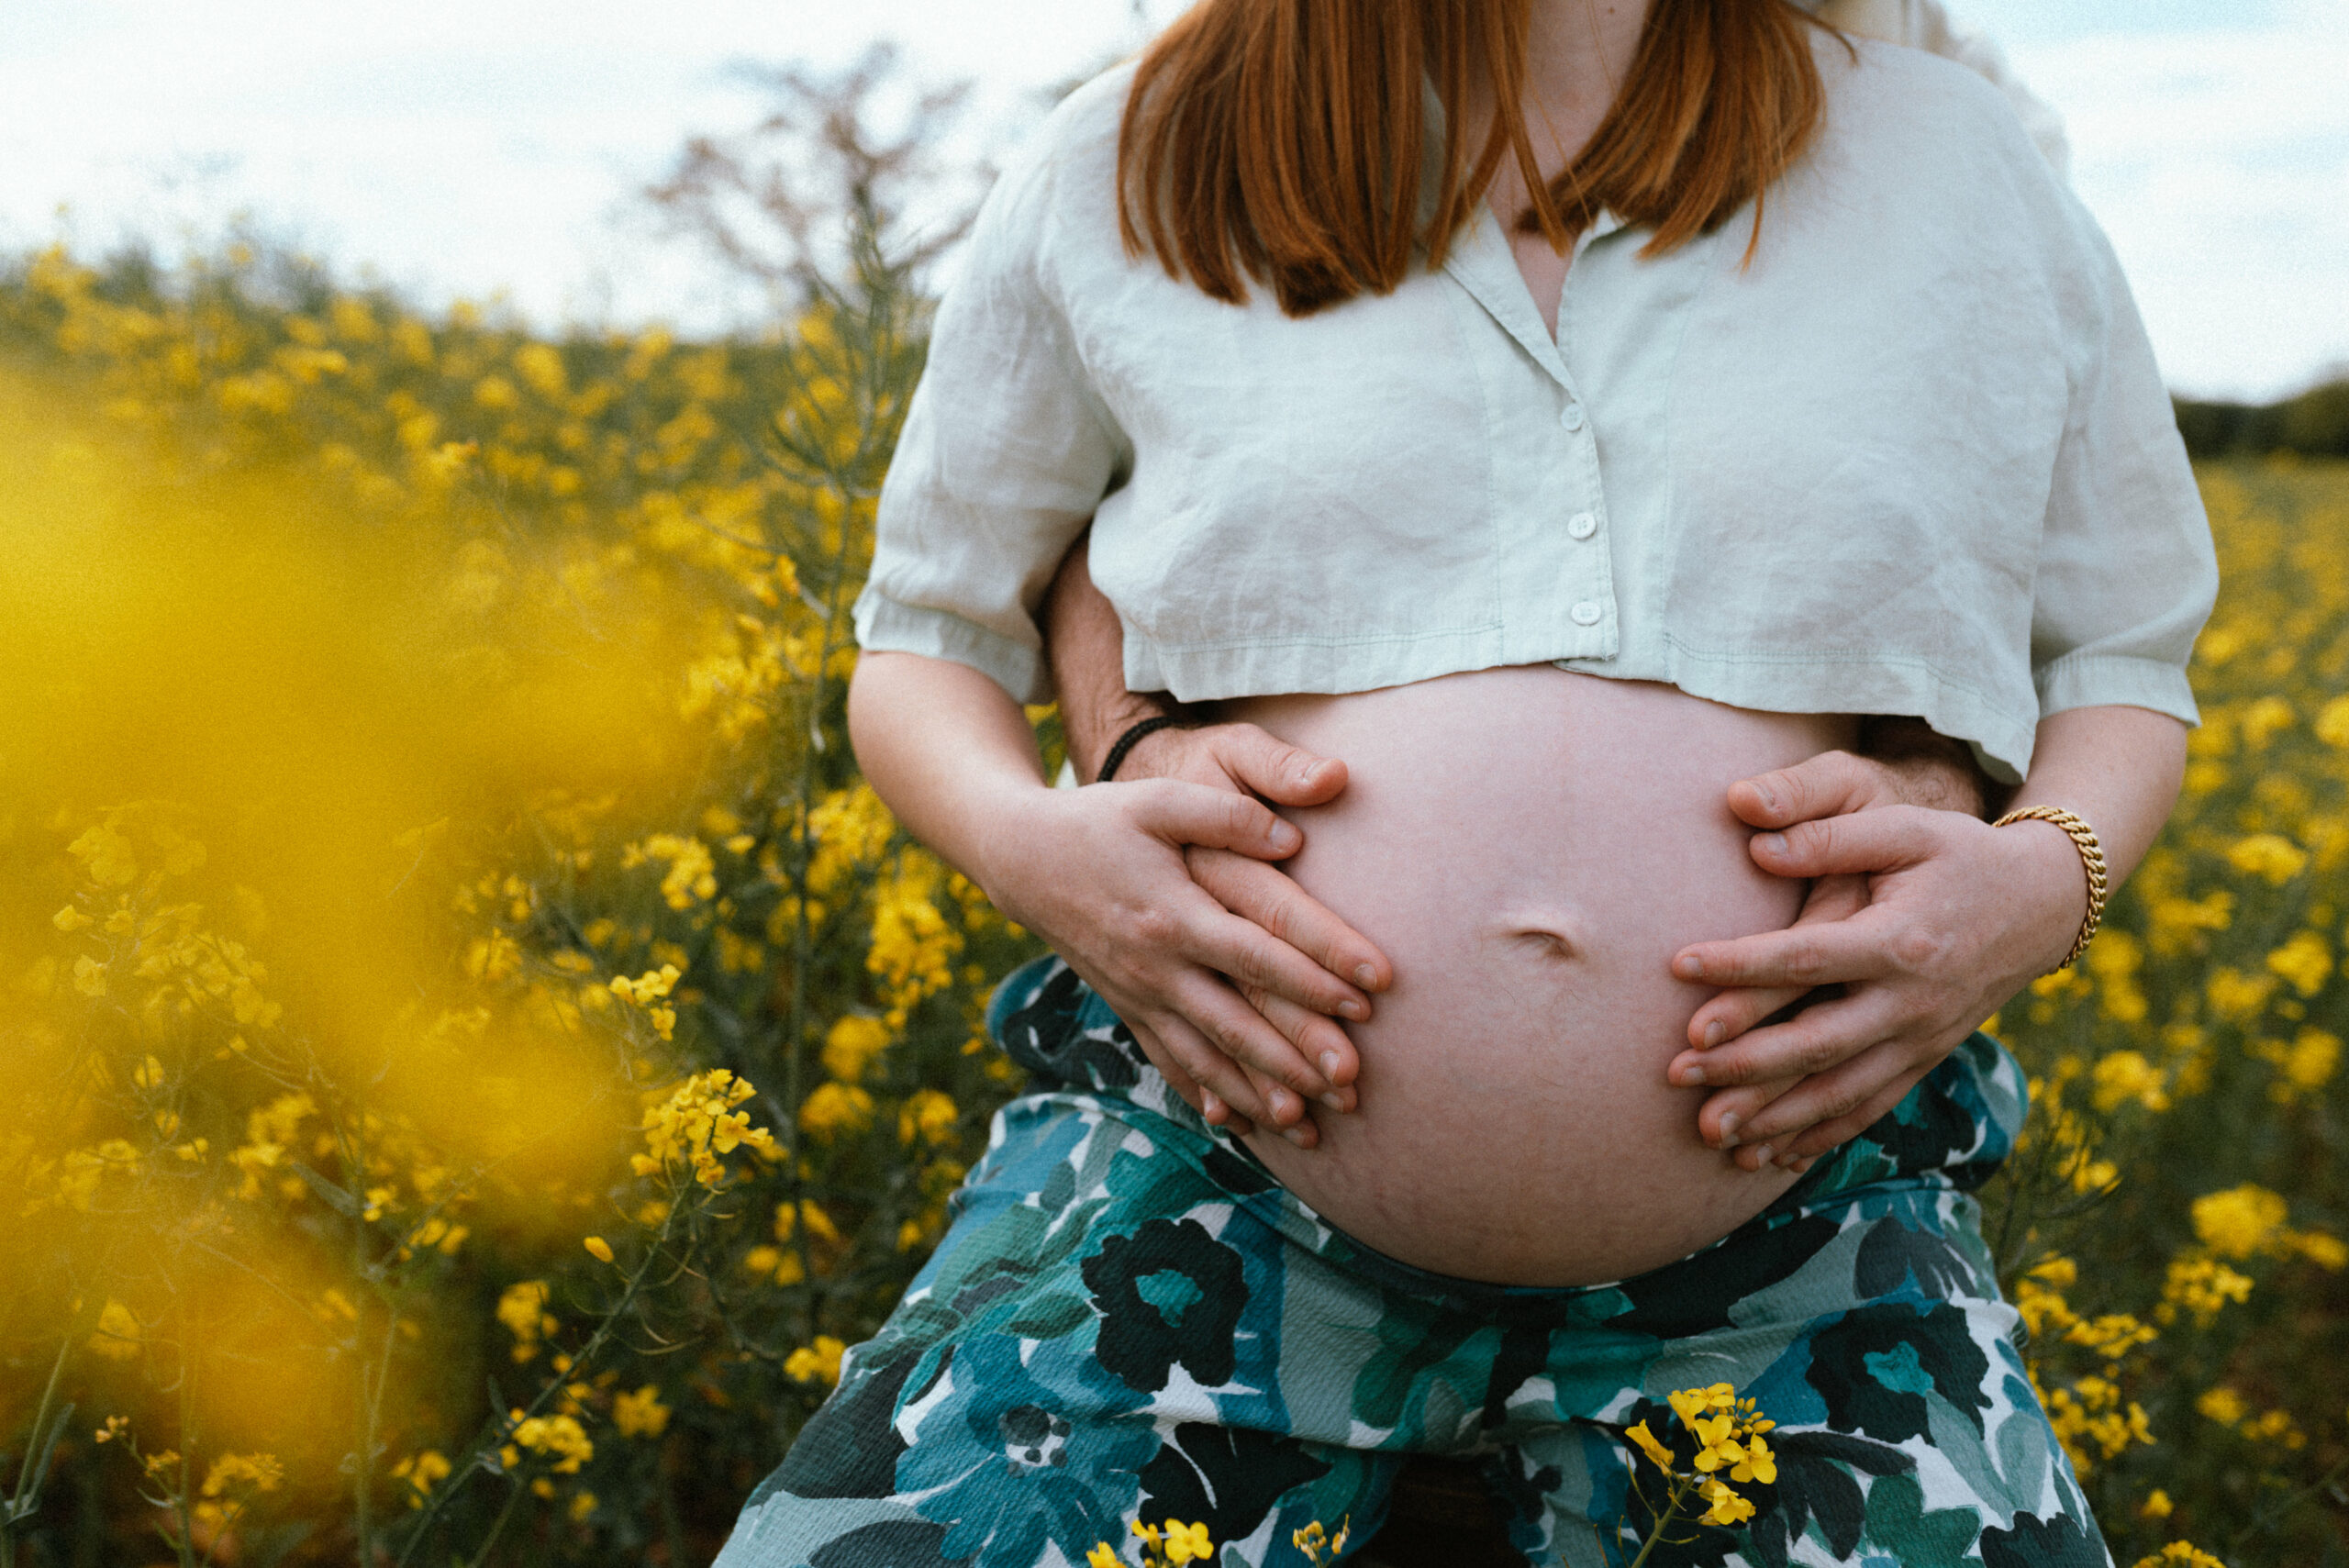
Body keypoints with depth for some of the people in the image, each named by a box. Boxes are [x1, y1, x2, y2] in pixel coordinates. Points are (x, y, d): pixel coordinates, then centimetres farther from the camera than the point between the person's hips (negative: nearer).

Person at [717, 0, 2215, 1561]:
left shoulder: (1966, 170, 6)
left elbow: (2127, 666, 15)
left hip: (1794, 1236, 1)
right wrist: (1032, 847, -10)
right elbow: (921, 650, 12)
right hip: (1220, 1164, 0)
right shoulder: (1123, 177, 3)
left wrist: (2041, 881, -8)